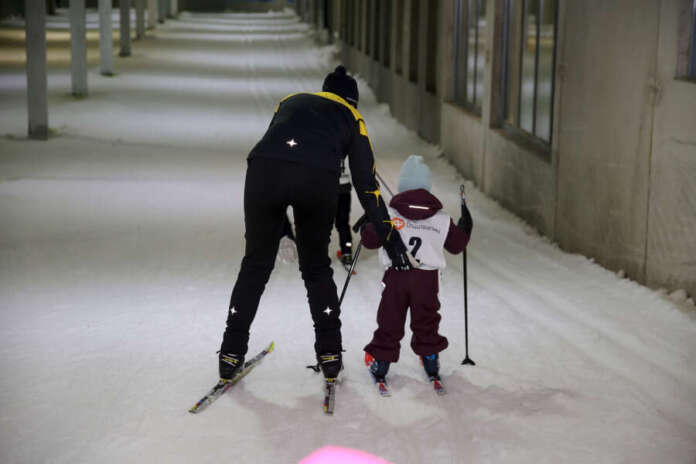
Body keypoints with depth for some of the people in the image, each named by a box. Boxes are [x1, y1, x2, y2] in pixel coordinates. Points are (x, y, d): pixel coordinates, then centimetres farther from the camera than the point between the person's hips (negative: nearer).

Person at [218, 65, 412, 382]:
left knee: (255, 264, 17)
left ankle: (231, 353, 18)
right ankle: (329, 352, 19)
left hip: (264, 168, 1)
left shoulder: (291, 102, 37)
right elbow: (366, 183, 22)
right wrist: (389, 236, 23)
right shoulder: (350, 117, 30)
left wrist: (280, 223, 40)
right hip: (319, 177, -1)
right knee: (316, 267, 20)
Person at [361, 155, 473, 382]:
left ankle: (381, 362, 14)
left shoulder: (388, 215, -4)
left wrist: (367, 225, 20)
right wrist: (465, 226, 30)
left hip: (396, 276, -1)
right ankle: (430, 361, 22)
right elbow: (456, 245, 12)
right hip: (428, 278, 1)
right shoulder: (442, 219, 2)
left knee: (390, 321, 10)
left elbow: (370, 240, -1)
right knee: (426, 321, 17)